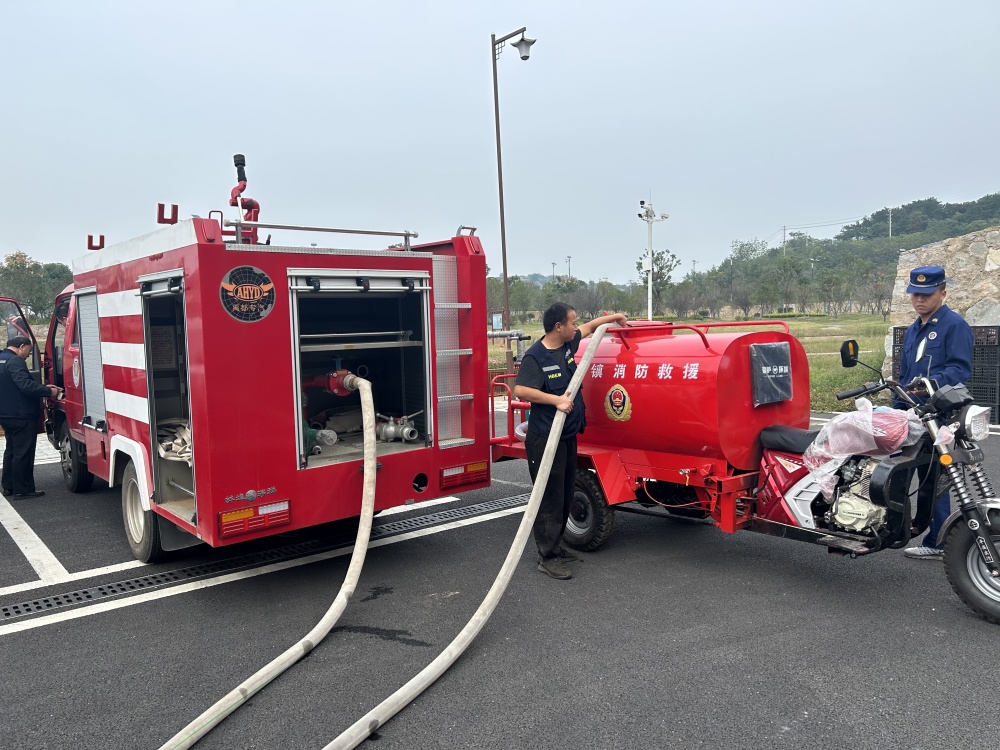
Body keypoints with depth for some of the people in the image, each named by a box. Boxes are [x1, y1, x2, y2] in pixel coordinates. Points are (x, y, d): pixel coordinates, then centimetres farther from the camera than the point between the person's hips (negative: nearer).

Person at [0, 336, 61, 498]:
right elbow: (26, 386, -29)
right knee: (23, 453, -4)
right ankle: (22, 489, 1)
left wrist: (44, 387, 12)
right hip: (21, 416, -10)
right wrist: (48, 391, -21)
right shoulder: (15, 361, -18)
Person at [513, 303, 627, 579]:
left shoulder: (566, 345, 7)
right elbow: (520, 390, -29)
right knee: (550, 499, -3)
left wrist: (613, 317, 33)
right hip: (545, 439, -9)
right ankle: (547, 558, 6)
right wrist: (556, 399, -29)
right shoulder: (535, 356, -17)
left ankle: (555, 547, 29)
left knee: (565, 496, 16)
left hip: (568, 435, 9)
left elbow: (588, 328, 27)